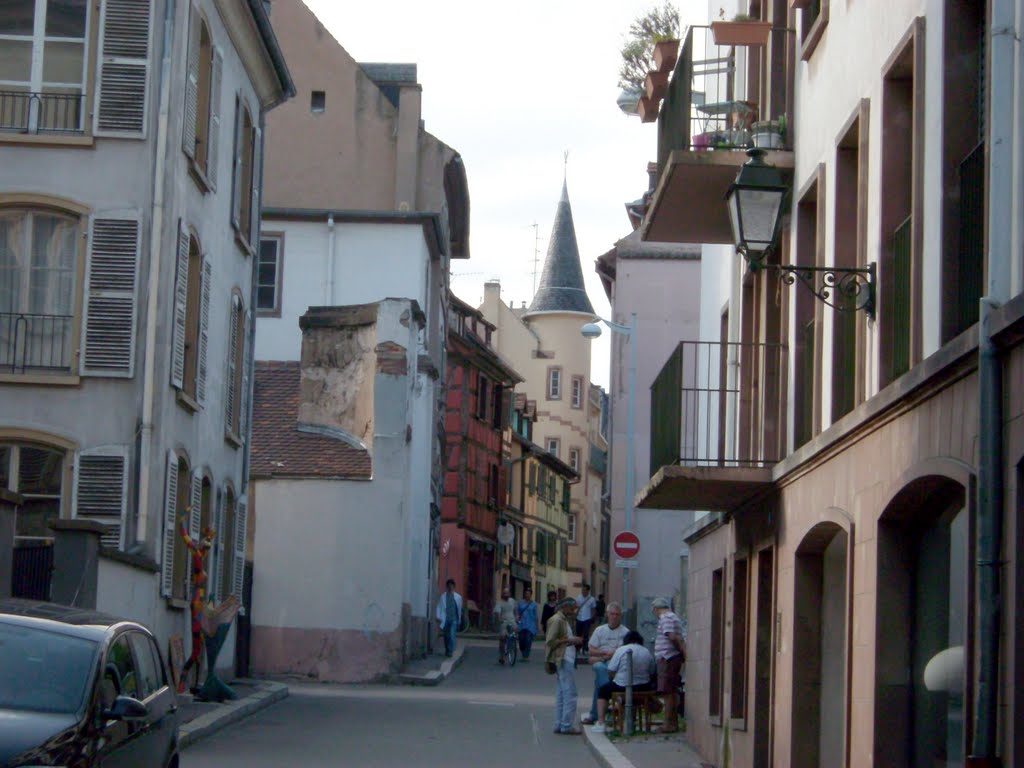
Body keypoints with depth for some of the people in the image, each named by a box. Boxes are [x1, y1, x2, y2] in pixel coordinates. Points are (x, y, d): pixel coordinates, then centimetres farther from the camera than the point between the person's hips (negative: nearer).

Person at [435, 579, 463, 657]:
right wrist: (438, 617, -9)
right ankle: (447, 650, 26)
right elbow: (439, 607, 1)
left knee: (452, 635, -13)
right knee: (446, 636, 9)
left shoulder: (458, 597, 3)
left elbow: (459, 609, 11)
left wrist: (459, 620, 14)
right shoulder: (443, 596, 1)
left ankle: (450, 651, -13)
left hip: (454, 619, -1)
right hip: (445, 619, 1)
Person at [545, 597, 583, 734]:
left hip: (567, 660, 11)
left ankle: (559, 725, 15)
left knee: (561, 693, 12)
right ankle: (567, 725, -7)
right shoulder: (556, 620, -11)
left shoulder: (564, 620, 19)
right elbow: (550, 642, -17)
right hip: (563, 660, -11)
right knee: (570, 692, -9)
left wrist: (574, 641, 12)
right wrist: (569, 640, -16)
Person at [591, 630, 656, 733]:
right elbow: (652, 673, 8)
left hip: (622, 688, -3)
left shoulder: (621, 650, -8)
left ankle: (600, 723, 12)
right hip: (643, 689, 3)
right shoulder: (647, 652, 3)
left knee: (603, 691, 22)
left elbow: (611, 670, -8)